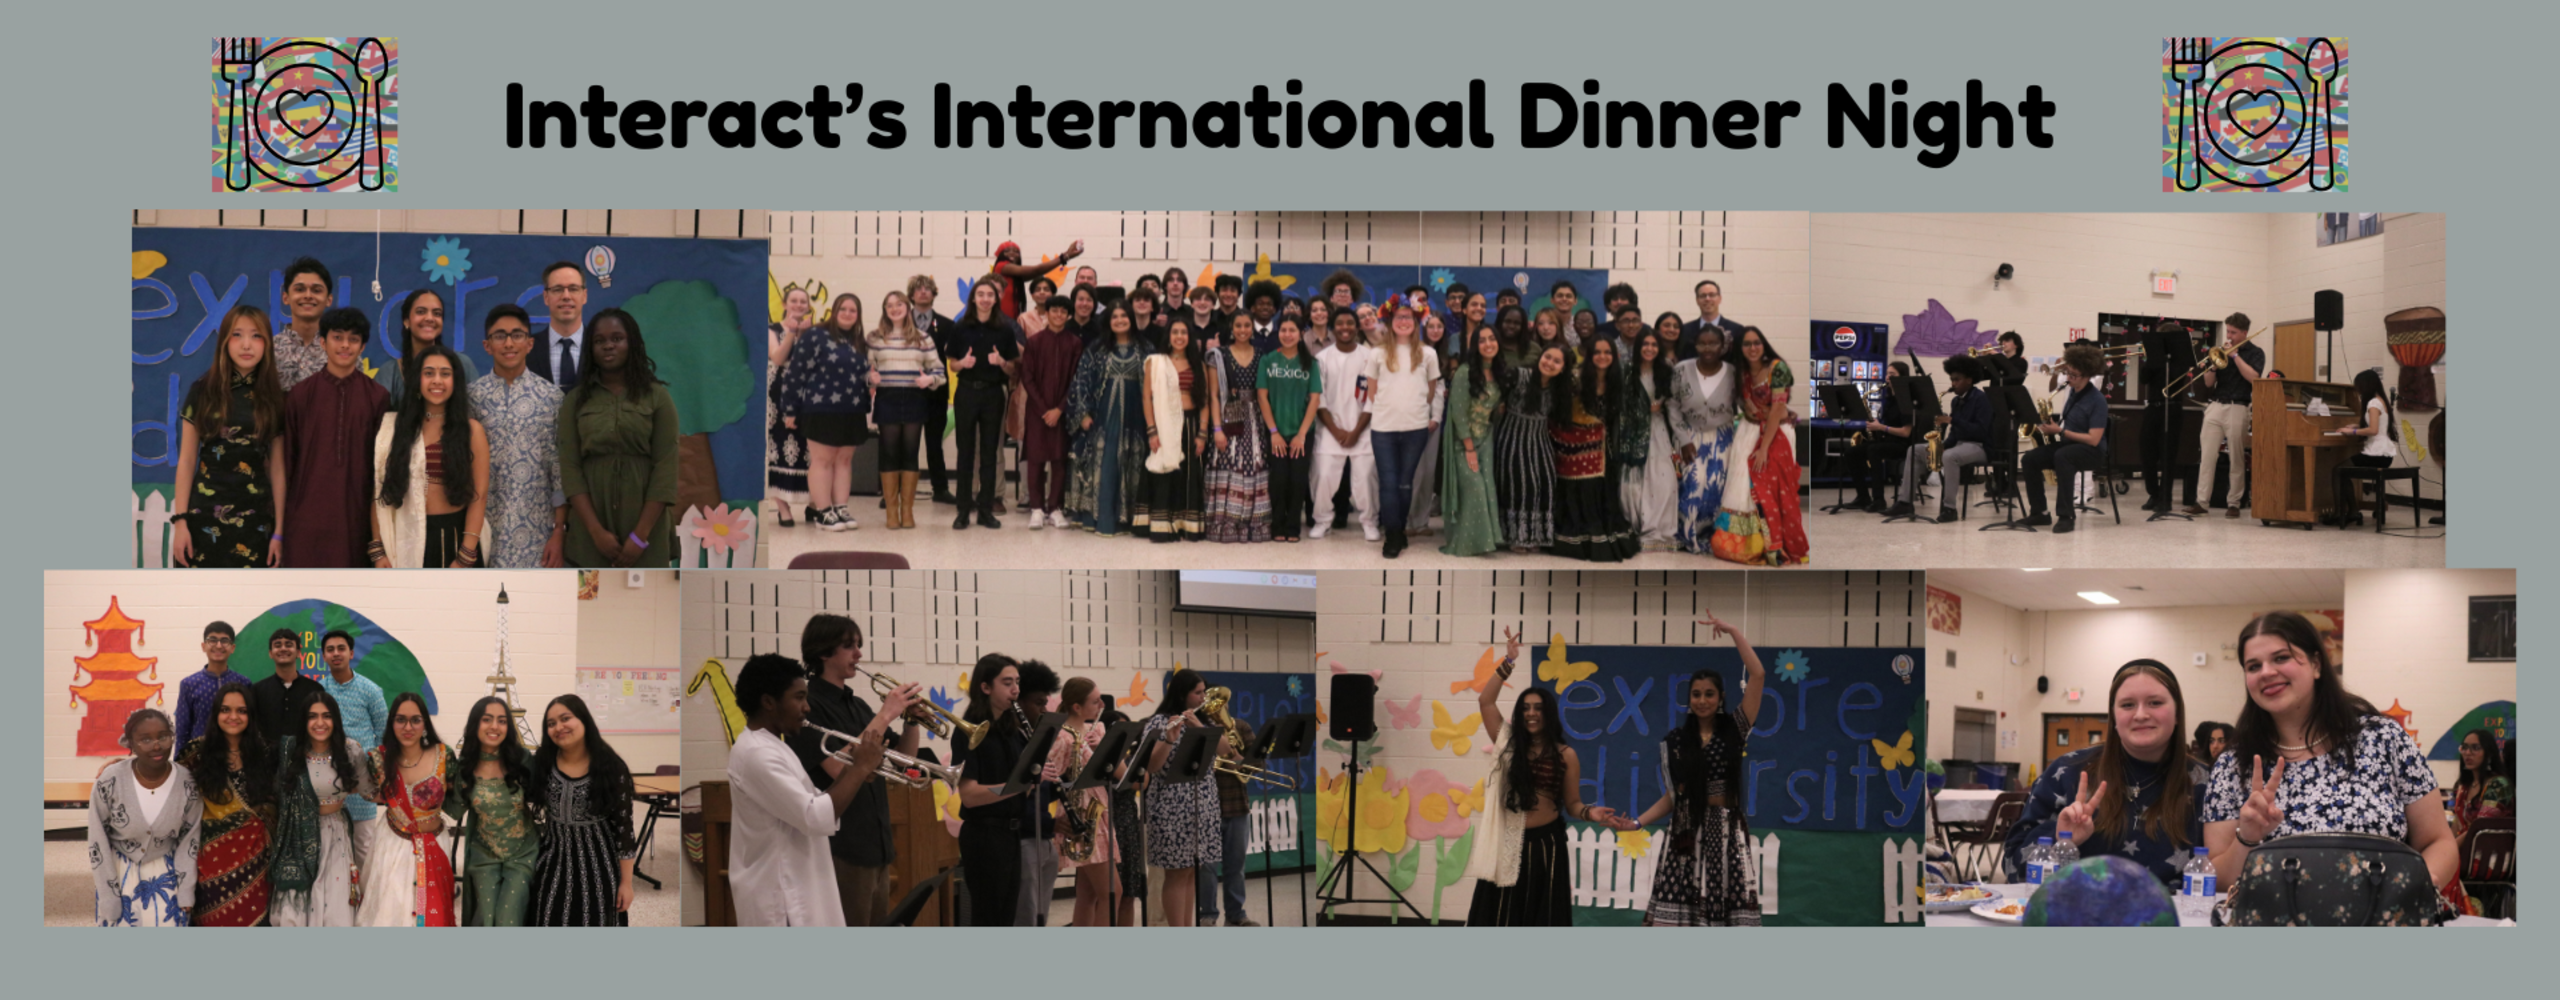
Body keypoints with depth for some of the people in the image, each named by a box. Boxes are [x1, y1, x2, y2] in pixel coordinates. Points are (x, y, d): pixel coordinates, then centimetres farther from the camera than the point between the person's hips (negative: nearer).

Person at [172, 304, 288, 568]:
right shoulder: (202, 391, 2)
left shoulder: (275, 398, 4)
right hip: (204, 516, -1)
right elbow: (186, 460, 2)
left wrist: (280, 531, 1)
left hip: (255, 520, 1)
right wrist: (180, 520, -4)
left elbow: (277, 468, 5)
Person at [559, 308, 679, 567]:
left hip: (646, 528, -1)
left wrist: (640, 535, -12)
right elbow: (569, 468, 1)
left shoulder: (657, 397, 3)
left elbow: (665, 468, -3)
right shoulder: (575, 400, 8)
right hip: (590, 534, 1)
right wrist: (596, 531, -12)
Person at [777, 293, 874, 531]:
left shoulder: (858, 343, 14)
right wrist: (790, 409, -11)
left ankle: (841, 509, 11)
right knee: (822, 460, -1)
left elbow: (864, 376, 21)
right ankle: (823, 512, 0)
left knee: (844, 460, 8)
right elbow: (794, 373, -9)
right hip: (822, 411, -6)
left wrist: (867, 409, 14)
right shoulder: (816, 337, -6)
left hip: (851, 413, 6)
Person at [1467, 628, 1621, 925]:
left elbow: (1571, 804, 3)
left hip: (1545, 844, -2)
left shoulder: (1565, 755, 1)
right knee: (1500, 920, 2)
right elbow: (1485, 701, 6)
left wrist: (1589, 813, -19)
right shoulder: (1509, 745, 8)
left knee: (1541, 921, 1)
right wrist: (1508, 663, 3)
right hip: (1507, 845, 2)